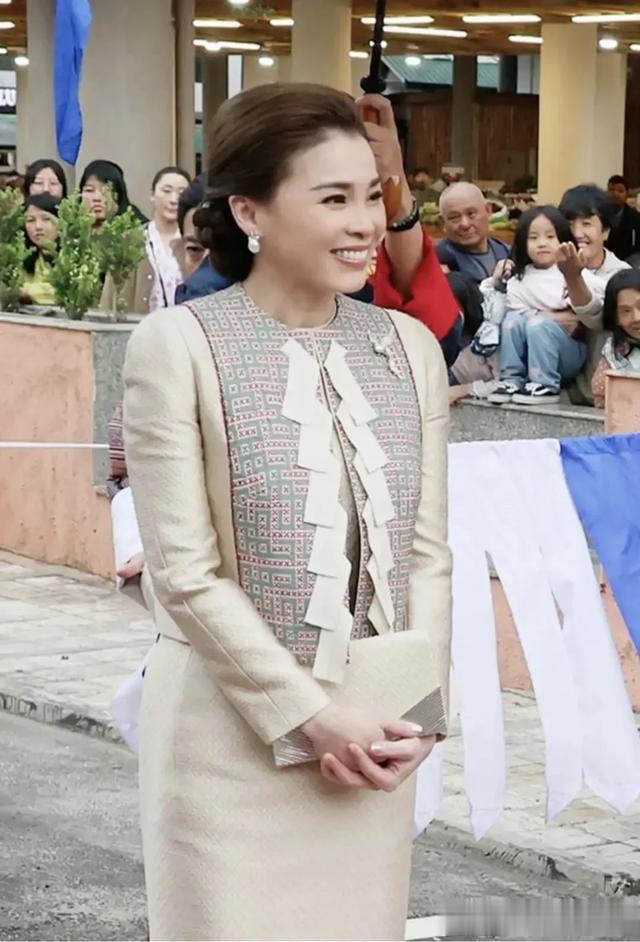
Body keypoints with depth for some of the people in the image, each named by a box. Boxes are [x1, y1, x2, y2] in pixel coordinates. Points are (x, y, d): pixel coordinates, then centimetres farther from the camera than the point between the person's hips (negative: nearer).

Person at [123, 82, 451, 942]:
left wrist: (415, 707, -4)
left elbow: (428, 550, 7)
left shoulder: (411, 347, 5)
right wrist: (308, 716, -14)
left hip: (374, 723, 4)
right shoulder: (178, 346, -9)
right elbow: (185, 573, -12)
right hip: (233, 727, -4)